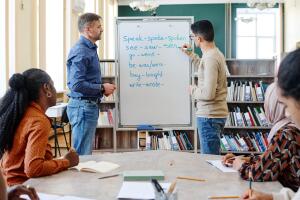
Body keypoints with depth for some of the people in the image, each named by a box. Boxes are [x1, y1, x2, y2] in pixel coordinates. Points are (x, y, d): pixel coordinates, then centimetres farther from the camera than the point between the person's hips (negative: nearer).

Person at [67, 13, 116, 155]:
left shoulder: (90, 48, 14)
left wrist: (102, 88, 7)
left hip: (90, 105, 10)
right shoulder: (80, 51, -17)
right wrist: (102, 88, -14)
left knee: (86, 151, 17)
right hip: (83, 106, -10)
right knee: (82, 154, -3)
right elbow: (77, 85, -25)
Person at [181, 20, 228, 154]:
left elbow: (208, 94, -26)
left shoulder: (210, 58, -22)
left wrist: (193, 90, -7)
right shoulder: (215, 53, 10)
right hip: (216, 113, 10)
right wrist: (190, 55, 32)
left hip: (209, 116, -10)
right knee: (213, 156, 18)